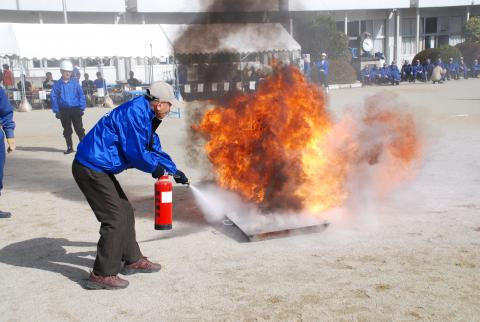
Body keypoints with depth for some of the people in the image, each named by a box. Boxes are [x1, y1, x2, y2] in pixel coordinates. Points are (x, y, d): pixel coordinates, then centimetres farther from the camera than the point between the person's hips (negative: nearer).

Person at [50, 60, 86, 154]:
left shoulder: (75, 83, 0)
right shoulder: (57, 84, 1)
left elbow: (81, 95, 1)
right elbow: (53, 97, 1)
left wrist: (82, 108, -4)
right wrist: (56, 111, -3)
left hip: (75, 109, -1)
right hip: (64, 110, 1)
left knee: (79, 129, 0)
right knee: (67, 131, 11)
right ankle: (69, 147, 21)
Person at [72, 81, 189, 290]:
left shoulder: (145, 115, 12)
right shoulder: (135, 113, -20)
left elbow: (154, 148, 23)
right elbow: (136, 154, -21)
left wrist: (174, 170, 24)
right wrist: (157, 169, -3)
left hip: (98, 168, 10)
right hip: (91, 169, -10)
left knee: (125, 212, 16)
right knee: (115, 218, -8)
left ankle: (133, 260, 30)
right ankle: (102, 275, 1)